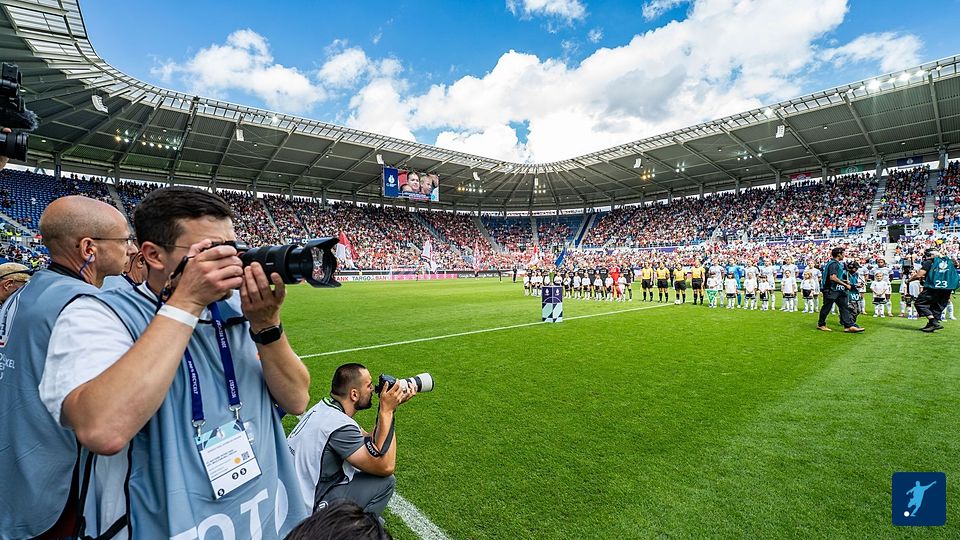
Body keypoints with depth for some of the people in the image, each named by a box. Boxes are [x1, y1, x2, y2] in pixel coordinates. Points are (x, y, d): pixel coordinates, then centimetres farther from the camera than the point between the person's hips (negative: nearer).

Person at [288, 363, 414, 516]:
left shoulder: (324, 407, 0)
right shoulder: (339, 425, -27)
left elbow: (372, 441, 5)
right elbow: (385, 466, -24)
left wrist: (390, 407, -4)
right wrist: (387, 410, -22)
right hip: (308, 511, -9)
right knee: (386, 481, -8)